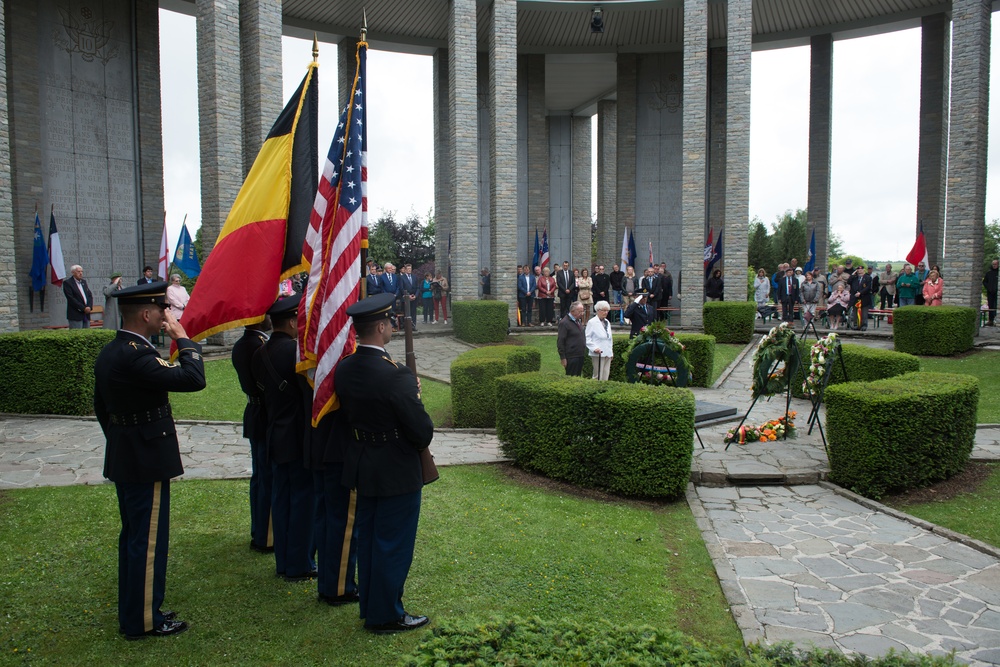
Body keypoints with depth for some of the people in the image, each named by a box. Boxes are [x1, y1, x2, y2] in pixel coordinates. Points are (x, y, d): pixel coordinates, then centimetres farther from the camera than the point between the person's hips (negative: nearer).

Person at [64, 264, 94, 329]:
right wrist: (83, 308, -16)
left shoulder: (84, 282, 17)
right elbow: (71, 299, -13)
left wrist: (89, 307, -5)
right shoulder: (67, 283, -5)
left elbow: (90, 296, 13)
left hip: (86, 315, 7)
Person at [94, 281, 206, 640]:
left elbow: (101, 406, 16)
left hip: (123, 458, 10)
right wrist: (182, 337, -18)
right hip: (147, 461, -10)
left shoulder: (108, 353, 8)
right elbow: (193, 378, -30)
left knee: (132, 536, 19)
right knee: (148, 540, 2)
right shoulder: (136, 355, -24)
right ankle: (144, 621, 14)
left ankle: (132, 611, 32)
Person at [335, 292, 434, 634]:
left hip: (361, 466, 8)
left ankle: (370, 607, 36)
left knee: (367, 538, 21)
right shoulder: (395, 375, -26)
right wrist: (414, 395, -2)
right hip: (397, 472, -7)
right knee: (393, 544, 8)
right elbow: (423, 432, -22)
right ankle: (386, 616, 22)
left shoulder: (343, 369, -4)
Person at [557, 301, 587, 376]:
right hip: (571, 357, -8)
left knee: (578, 377, 13)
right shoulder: (564, 323, -13)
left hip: (580, 356, 8)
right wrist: (563, 358, -15)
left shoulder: (578, 321, 14)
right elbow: (560, 341, -14)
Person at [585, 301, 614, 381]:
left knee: (605, 377, 6)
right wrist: (594, 348, -18)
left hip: (608, 353, 7)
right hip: (598, 354, -7)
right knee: (598, 376, -6)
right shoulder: (592, 322, -5)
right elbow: (587, 338, -8)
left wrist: (611, 350, 17)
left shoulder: (607, 322, 18)